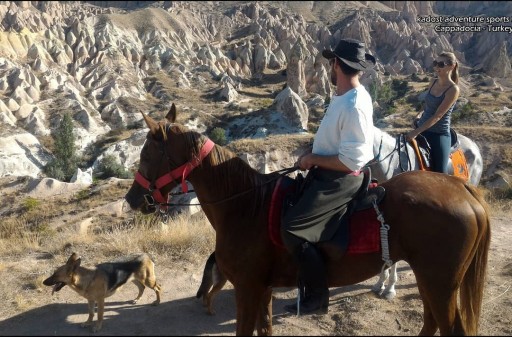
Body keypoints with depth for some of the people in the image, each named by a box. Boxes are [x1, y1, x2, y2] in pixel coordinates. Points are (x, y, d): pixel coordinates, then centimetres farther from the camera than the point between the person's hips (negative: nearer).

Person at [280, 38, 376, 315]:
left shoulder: (355, 106, -24)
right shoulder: (341, 96, 7)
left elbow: (351, 161, -26)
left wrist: (313, 159, -16)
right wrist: (310, 153, 2)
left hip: (340, 180, -11)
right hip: (324, 173, 11)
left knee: (292, 228, -20)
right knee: (286, 196, 18)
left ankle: (317, 295, -1)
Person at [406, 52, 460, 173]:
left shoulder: (453, 89, -15)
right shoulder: (433, 82, 6)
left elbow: (438, 116, -20)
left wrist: (416, 132, -24)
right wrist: (420, 115, 0)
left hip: (440, 135, -7)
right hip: (423, 131, 7)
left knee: (440, 175, -5)